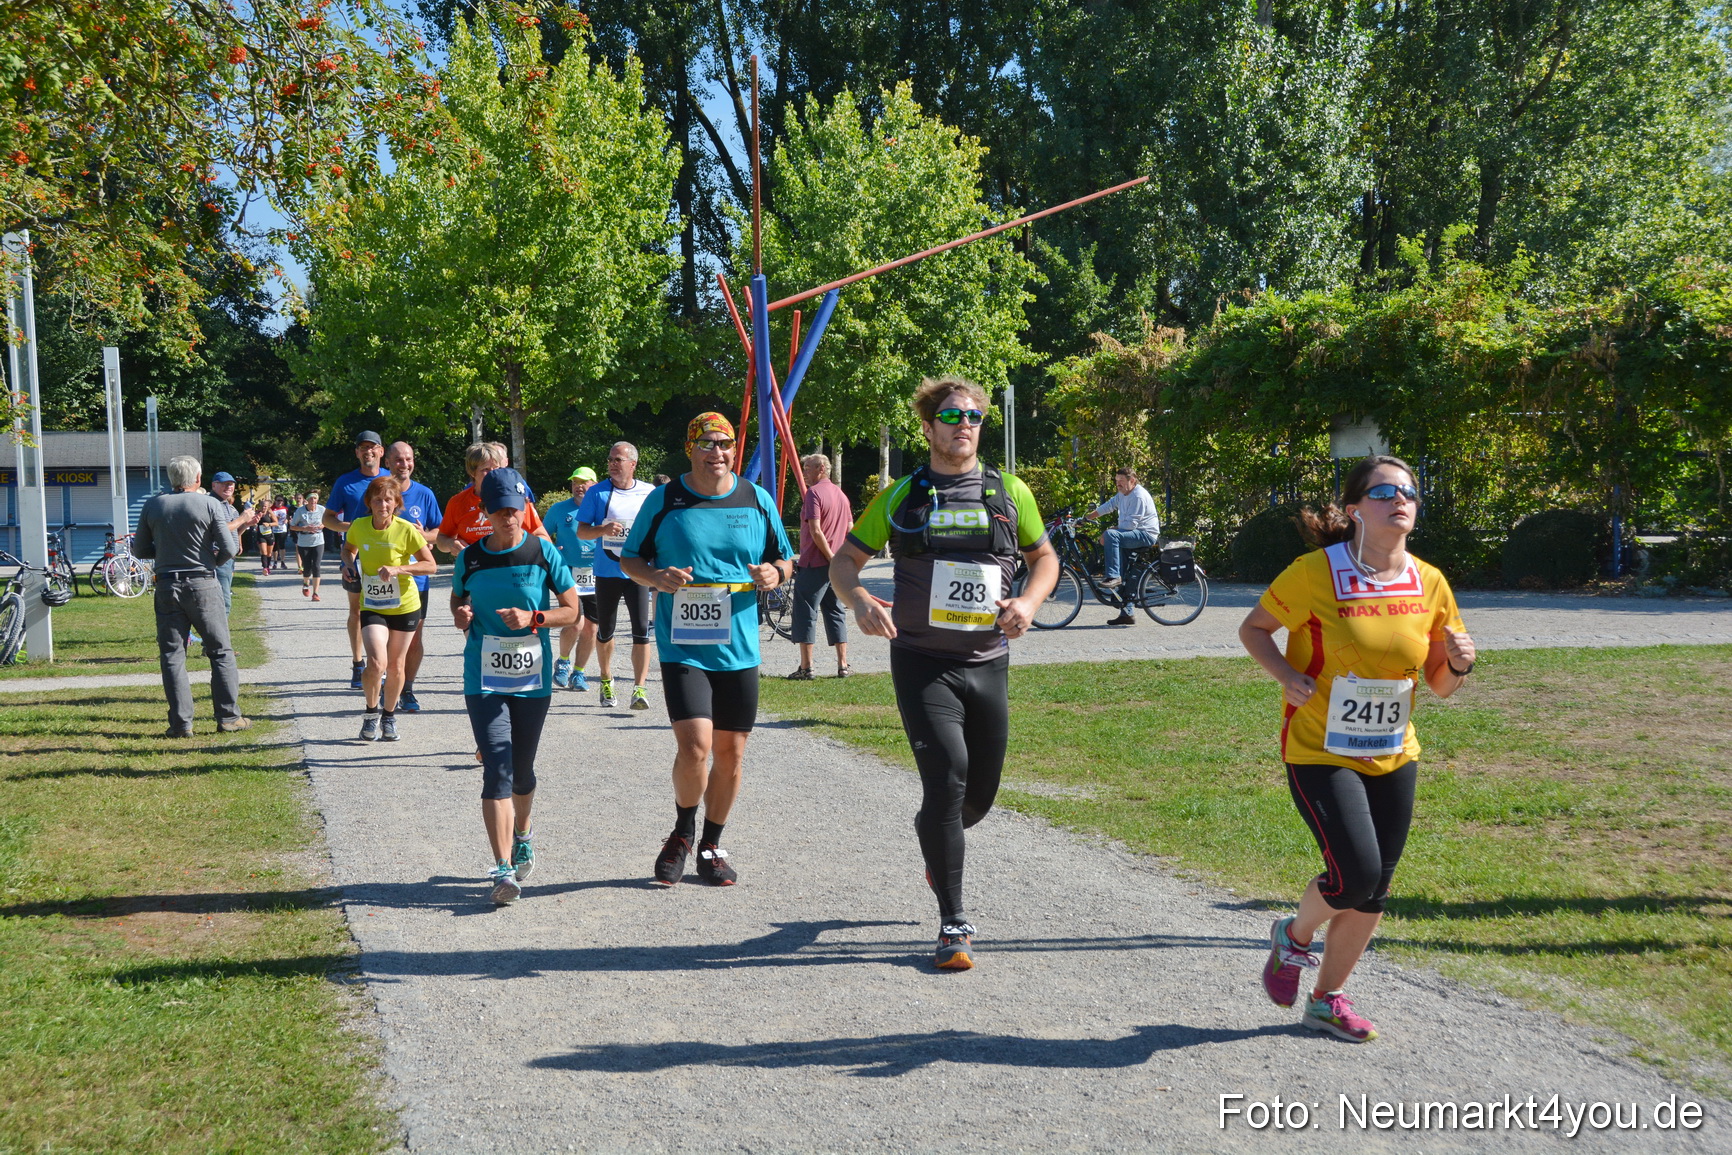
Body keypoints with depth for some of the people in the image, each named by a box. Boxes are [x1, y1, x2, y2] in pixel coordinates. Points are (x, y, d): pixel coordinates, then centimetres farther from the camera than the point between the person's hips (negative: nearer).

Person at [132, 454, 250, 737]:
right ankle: (228, 717, 7)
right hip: (203, 584, -2)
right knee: (221, 652, 7)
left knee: (172, 656, 6)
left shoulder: (152, 506, 3)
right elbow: (229, 548, -9)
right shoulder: (209, 504, -6)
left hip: (167, 587, 2)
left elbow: (140, 549, 9)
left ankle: (181, 723, 4)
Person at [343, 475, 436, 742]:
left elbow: (431, 564, -11)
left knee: (395, 665, 12)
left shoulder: (406, 530, -16)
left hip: (405, 606, 0)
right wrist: (350, 564, -6)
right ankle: (371, 712, 9)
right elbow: (349, 549, 16)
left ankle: (389, 716, 34)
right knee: (377, 663, -18)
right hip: (372, 607, 0)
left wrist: (397, 570, -23)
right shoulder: (359, 527, -7)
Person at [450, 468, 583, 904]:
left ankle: (522, 837, 43)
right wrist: (461, 615, -4)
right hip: (484, 680, 0)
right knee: (497, 769, -12)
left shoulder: (543, 553, -3)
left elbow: (572, 610, 0)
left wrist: (533, 618, -16)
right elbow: (457, 599, 19)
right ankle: (503, 869, -12)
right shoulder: (470, 558, 1)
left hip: (532, 678, 1)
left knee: (522, 769, 14)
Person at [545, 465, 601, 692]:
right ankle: (563, 662, 11)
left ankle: (578, 673, 21)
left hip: (595, 577, 2)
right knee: (575, 623, -16)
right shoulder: (559, 509, 5)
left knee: (591, 629, 5)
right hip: (568, 575, -2)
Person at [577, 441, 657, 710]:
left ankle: (639, 687, -10)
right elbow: (581, 531, 1)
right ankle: (606, 681, 31)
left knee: (641, 630, -10)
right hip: (607, 572, 1)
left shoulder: (650, 493, 4)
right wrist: (604, 530, -18)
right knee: (604, 630, 11)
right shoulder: (597, 492, 1)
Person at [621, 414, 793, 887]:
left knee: (731, 751, 8)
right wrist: (656, 577, -13)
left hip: (739, 648, 3)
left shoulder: (758, 501, 6)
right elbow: (629, 559, 8)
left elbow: (784, 560, 16)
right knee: (695, 746, -15)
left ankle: (711, 846, 28)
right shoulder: (663, 500, 1)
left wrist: (775, 572, -8)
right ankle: (683, 832, 14)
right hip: (682, 647, -3)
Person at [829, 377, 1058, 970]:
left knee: (981, 793, 11)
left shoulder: (1009, 492, 6)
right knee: (947, 777, -16)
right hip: (922, 661, -3)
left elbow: (1045, 557, 17)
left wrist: (1029, 601, -5)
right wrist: (859, 601, -16)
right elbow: (842, 561, 6)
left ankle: (932, 836, 48)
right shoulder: (901, 496, 2)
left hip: (988, 662, 3)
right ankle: (954, 924, -5)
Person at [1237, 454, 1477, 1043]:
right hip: (1320, 752, -5)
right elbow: (1253, 628, -1)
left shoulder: (1430, 584, -1)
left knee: (1374, 891, 8)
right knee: (1356, 875, -15)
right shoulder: (1315, 572, -14)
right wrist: (1286, 674, -18)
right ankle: (1294, 936, 18)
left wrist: (1460, 664, -14)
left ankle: (1327, 999, 28)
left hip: (1393, 756, 5)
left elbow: (1440, 685, 8)